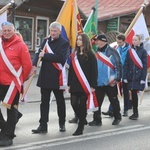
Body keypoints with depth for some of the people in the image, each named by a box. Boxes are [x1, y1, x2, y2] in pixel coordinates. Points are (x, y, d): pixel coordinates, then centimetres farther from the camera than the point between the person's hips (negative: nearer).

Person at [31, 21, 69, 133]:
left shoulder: (64, 43, -6)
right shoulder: (46, 41, 10)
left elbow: (61, 57, -20)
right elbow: (39, 53, 5)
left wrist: (45, 55, -17)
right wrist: (34, 65, -13)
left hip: (57, 76, -4)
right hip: (45, 76, 4)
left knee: (60, 101, 10)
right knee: (44, 102, 5)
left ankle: (62, 124, 24)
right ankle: (43, 126, 7)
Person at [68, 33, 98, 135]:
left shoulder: (90, 54, -5)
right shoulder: (75, 54, 13)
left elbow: (94, 70, -8)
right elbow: (71, 69, 15)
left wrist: (93, 85, -13)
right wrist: (69, 84, 12)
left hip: (85, 84, -5)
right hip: (75, 84, 5)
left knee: (82, 105, -2)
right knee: (74, 103, 0)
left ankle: (80, 127, 6)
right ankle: (82, 120, 25)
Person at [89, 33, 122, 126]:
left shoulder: (112, 52, -10)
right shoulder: (96, 52, 9)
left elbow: (118, 66, -11)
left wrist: (117, 79, -15)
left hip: (110, 83, -5)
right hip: (98, 83, 5)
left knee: (114, 101, 10)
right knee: (97, 101, 4)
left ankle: (117, 117, 26)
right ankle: (97, 119, 11)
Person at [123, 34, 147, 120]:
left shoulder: (143, 51, 0)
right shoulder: (130, 51, 10)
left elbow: (145, 65, -4)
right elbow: (126, 64, 8)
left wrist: (143, 78, -11)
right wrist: (125, 77, 1)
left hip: (139, 76, -3)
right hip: (131, 76, 3)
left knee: (134, 94, -8)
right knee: (133, 94, 3)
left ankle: (135, 113, 1)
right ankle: (135, 113, 12)